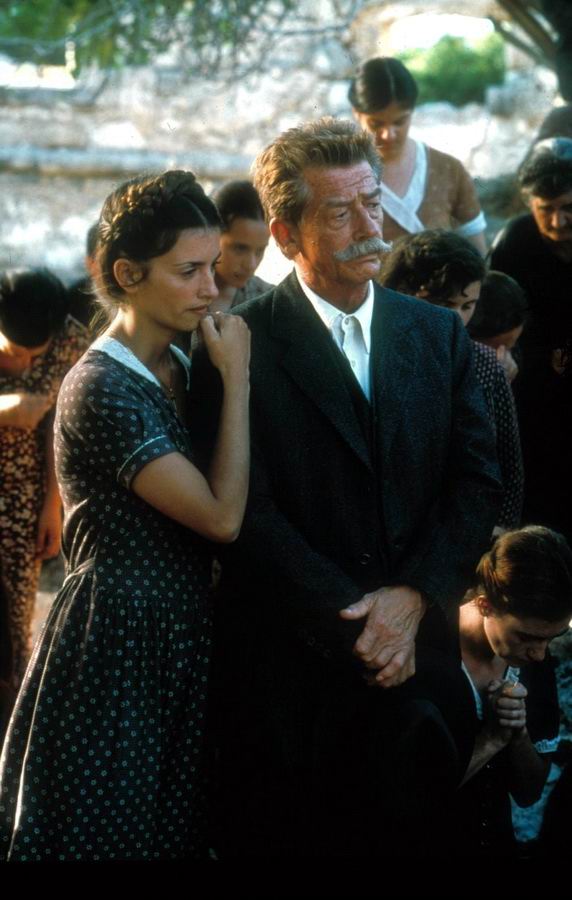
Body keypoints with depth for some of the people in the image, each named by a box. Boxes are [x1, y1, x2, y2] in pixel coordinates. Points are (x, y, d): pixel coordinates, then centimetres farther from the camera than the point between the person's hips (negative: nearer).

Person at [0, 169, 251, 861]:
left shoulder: (180, 369, 8)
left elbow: (214, 513, 11)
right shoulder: (101, 389, -19)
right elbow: (222, 515, -21)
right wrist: (236, 379, -16)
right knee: (109, 829, 1)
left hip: (182, 641, 8)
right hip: (118, 644, -8)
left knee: (178, 829, 14)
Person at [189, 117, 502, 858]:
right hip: (290, 671, -3)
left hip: (415, 658, 4)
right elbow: (246, 514, -11)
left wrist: (412, 598, -10)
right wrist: (354, 623, -15)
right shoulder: (238, 348, -6)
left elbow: (477, 484, 4)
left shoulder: (439, 335, 9)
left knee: (404, 836, 9)